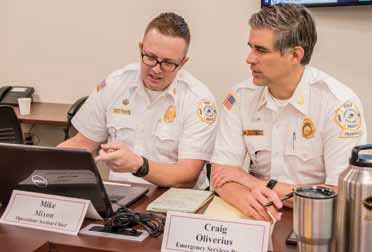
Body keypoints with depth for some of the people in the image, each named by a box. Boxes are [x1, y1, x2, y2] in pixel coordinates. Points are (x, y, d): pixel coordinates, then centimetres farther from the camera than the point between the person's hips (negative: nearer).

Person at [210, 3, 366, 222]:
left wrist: (260, 184, -13)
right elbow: (221, 175, -4)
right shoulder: (240, 97, -1)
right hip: (259, 220, 2)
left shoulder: (339, 104, -14)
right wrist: (247, 198, -25)